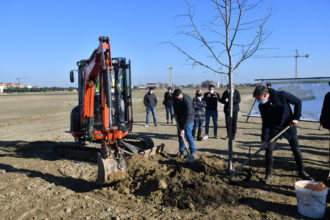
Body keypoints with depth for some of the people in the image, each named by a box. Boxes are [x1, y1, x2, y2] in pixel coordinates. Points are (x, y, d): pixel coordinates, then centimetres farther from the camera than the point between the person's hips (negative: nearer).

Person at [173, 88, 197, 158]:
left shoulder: (187, 100, -34)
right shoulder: (174, 97, -14)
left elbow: (188, 116, -35)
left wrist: (183, 129, -36)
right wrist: (175, 112, 4)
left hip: (188, 118, -6)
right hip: (179, 117, 6)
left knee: (188, 134, -14)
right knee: (180, 134, 7)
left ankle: (193, 152, -5)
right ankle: (181, 151, 19)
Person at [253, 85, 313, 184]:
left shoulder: (282, 95, -21)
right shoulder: (262, 106, -13)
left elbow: (298, 102, -7)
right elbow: (265, 123, -10)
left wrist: (296, 117, -13)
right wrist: (264, 140, -17)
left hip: (289, 126, -1)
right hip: (274, 129, 1)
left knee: (296, 150, 6)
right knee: (268, 150, -9)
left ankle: (302, 172, 27)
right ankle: (269, 175, 4)